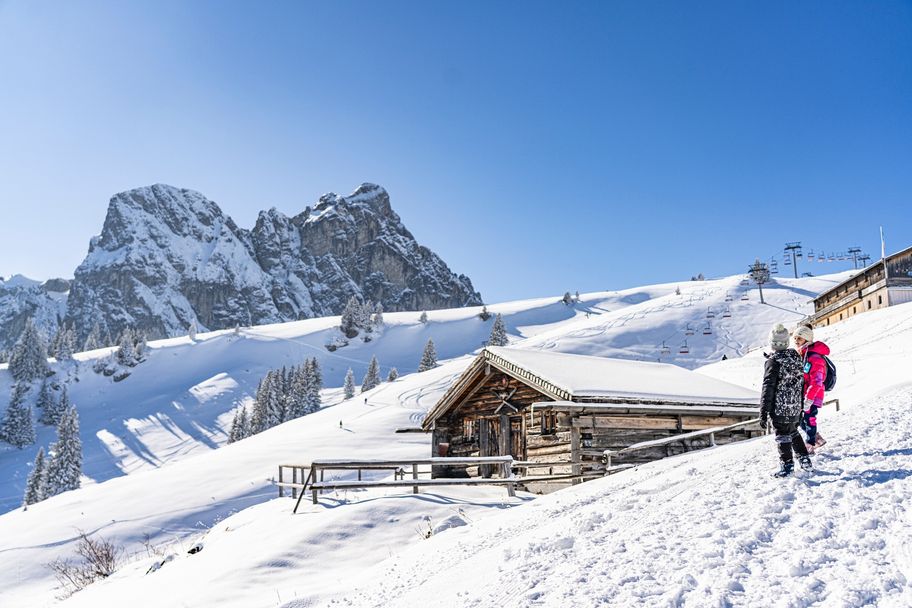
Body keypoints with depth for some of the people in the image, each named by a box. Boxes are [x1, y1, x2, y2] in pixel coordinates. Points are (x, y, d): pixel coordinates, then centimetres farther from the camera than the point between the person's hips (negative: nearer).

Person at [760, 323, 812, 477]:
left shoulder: (773, 362, -17)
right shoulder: (796, 356, 3)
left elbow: (768, 388, -19)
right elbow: (801, 381, 12)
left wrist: (763, 413, -17)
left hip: (780, 408, -7)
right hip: (796, 407, 7)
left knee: (782, 435, 3)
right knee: (793, 432, 23)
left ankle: (787, 465, 5)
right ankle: (804, 460, 28)